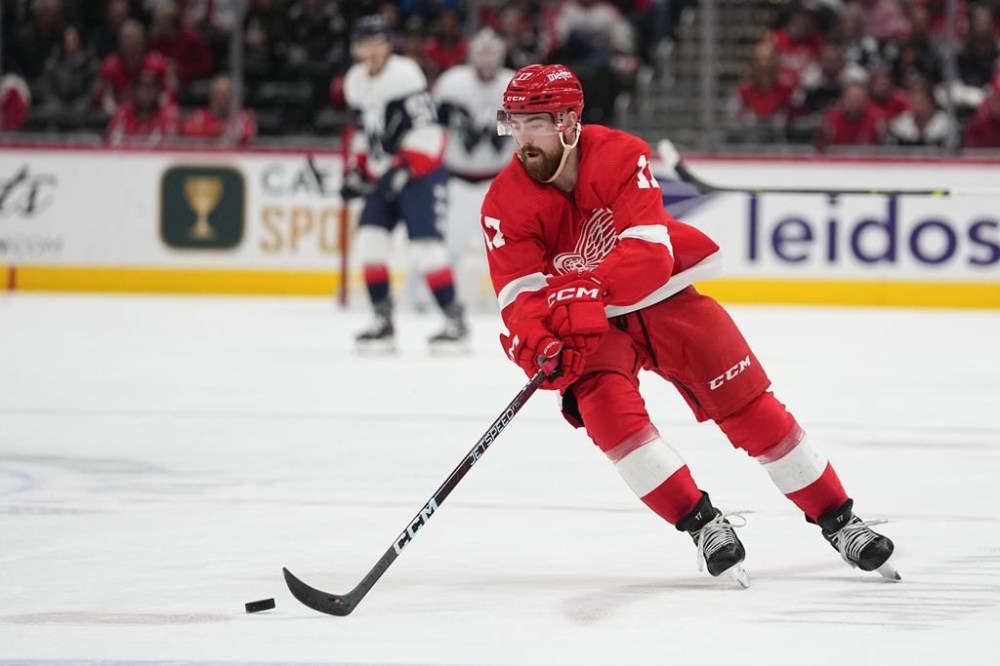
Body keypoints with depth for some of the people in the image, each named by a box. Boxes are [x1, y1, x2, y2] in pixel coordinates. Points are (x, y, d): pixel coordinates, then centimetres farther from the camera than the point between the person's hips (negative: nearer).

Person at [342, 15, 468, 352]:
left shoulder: (404, 74, -16)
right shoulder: (355, 82, 9)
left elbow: (426, 129, -21)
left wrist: (401, 171, -26)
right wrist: (356, 172, 13)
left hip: (422, 173, -8)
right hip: (384, 178, 8)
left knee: (425, 245, -15)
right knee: (369, 239, -4)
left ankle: (455, 321, -7)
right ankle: (383, 321, 3)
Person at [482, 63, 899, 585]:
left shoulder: (619, 156, -21)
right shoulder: (506, 204, -15)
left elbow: (648, 254, -30)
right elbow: (518, 296, -19)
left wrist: (585, 293, -47)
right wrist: (536, 343, -42)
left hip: (662, 297, -1)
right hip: (590, 327, 1)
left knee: (749, 407, -3)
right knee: (606, 406, -27)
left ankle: (838, 521, 10)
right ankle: (703, 525, -16)